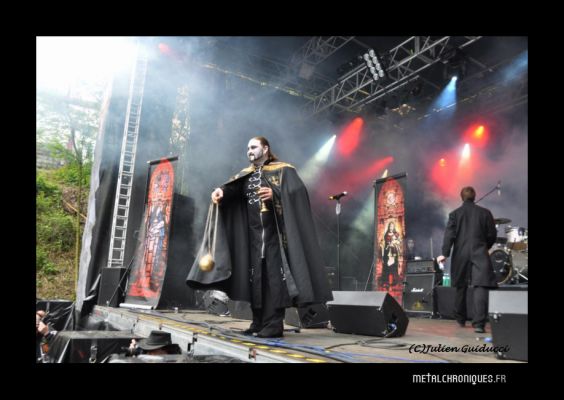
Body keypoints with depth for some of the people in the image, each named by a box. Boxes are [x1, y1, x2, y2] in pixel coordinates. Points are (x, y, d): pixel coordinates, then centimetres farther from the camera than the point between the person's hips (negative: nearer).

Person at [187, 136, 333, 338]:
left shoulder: (283, 170, 2)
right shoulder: (245, 174, 15)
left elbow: (298, 192, -11)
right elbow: (231, 187, -4)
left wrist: (275, 194, -25)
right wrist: (221, 191, -25)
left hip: (275, 232, -5)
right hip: (254, 234, 5)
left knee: (274, 276, -7)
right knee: (255, 276, 5)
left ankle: (274, 325, -2)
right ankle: (259, 323, 15)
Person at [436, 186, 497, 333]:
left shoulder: (455, 214, 4)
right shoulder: (485, 212, 5)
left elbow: (449, 234, -5)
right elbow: (492, 234, 5)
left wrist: (445, 253, -8)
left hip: (461, 255, 2)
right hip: (480, 254, -2)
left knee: (461, 287, 15)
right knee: (480, 287, -9)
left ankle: (460, 319, 27)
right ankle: (479, 323, -19)